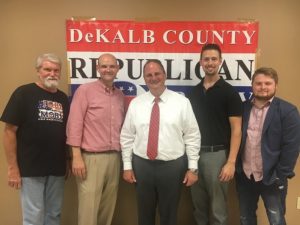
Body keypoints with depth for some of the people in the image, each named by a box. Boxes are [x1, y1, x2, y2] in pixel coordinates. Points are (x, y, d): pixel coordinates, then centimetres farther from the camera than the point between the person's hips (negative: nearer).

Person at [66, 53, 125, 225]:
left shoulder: (120, 95, 13)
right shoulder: (85, 90, -4)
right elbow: (75, 124, -8)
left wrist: (123, 155, 14)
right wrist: (77, 157, -13)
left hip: (115, 158, 5)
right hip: (92, 158, -5)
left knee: (108, 208, 14)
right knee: (89, 208, -1)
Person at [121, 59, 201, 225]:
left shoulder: (182, 102, -4)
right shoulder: (135, 103, 1)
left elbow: (192, 137, -3)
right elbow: (127, 137, 4)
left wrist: (192, 168, -5)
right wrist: (127, 166, 2)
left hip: (173, 166, -1)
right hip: (142, 165, 2)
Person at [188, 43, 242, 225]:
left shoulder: (229, 92, -7)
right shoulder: (194, 92, 8)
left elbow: (236, 129, -9)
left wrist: (231, 162, -16)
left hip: (217, 154, -4)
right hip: (194, 153, 5)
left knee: (217, 208, 8)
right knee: (199, 205, 17)